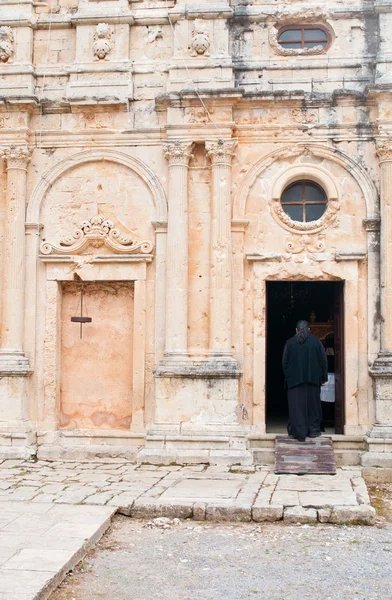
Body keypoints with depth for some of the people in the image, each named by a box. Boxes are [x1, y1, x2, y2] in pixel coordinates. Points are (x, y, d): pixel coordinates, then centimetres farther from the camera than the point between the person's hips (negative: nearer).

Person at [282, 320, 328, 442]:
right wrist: (324, 378, 9)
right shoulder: (316, 342, 0)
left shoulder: (289, 343, -1)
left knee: (297, 406, 1)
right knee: (312, 404, 13)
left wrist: (287, 377, 12)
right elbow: (324, 361, 2)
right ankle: (313, 430, 16)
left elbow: (284, 362, 2)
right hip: (313, 379, 1)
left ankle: (299, 433, -4)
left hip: (294, 380, -1)